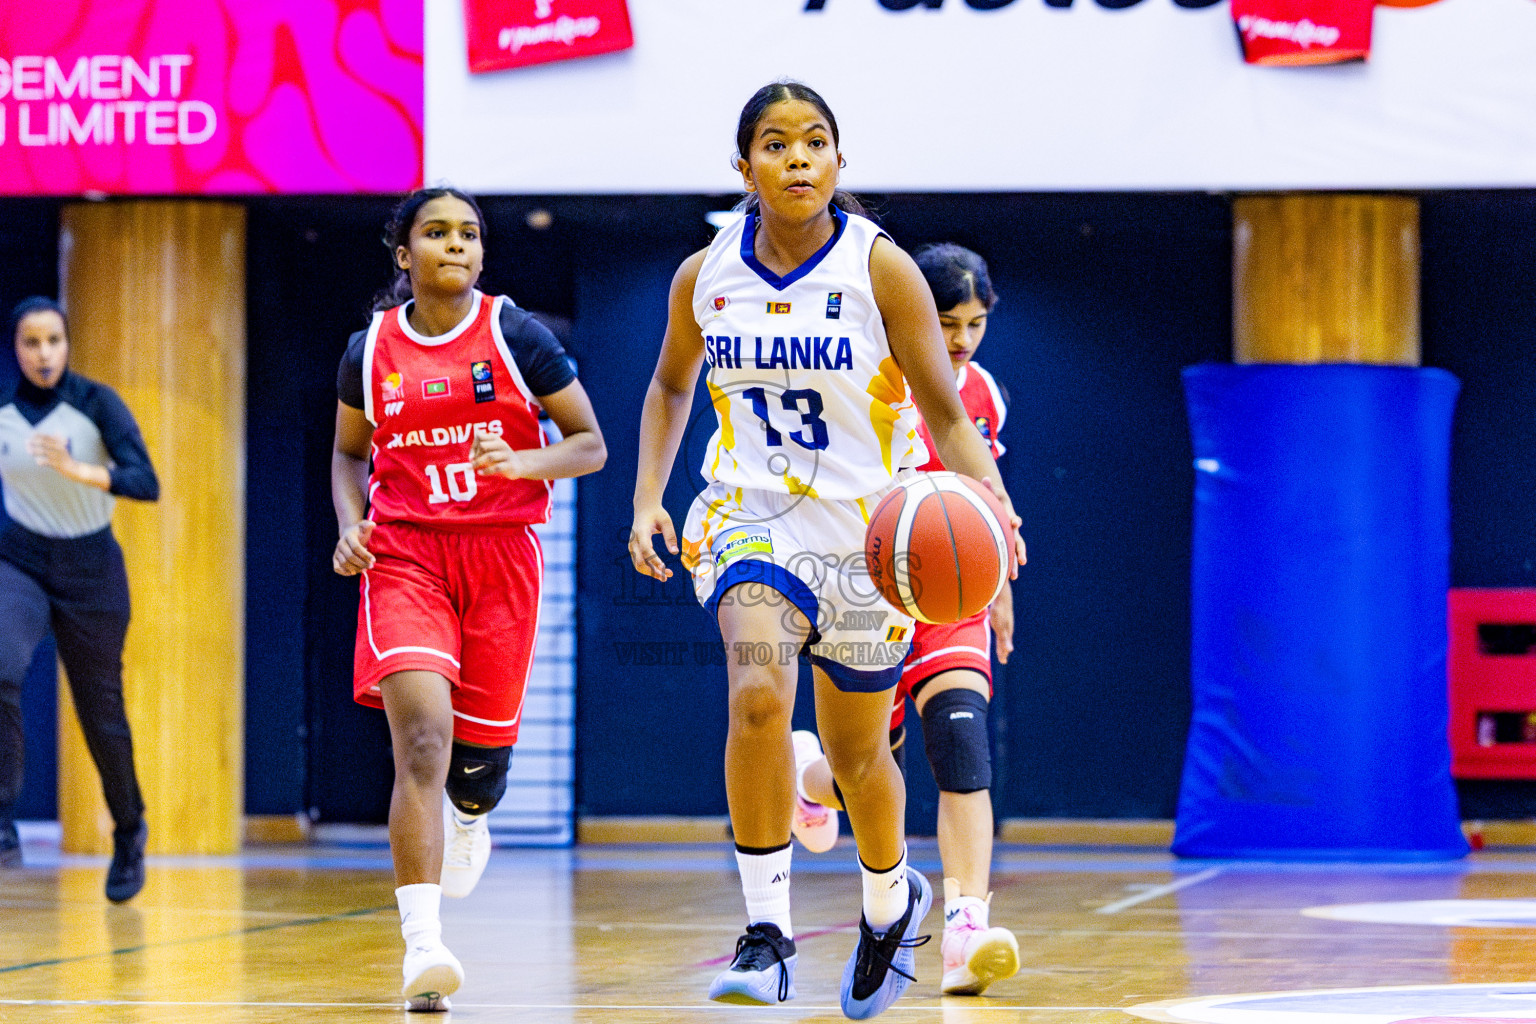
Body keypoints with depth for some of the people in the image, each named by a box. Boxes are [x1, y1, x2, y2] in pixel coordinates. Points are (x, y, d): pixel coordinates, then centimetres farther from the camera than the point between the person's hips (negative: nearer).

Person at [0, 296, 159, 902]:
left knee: (100, 711, 8)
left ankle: (129, 833, 33)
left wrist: (77, 470, -37)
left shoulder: (97, 404, -12)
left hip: (91, 570, -1)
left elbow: (146, 483, -24)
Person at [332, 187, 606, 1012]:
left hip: (500, 555, 0)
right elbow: (349, 453, 20)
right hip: (403, 556, 0)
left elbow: (590, 446, 2)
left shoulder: (515, 334, -2)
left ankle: (468, 814, 49)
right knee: (422, 740, -19)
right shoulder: (371, 349, 4)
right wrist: (350, 525, 2)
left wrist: (521, 462, -17)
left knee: (480, 757, 7)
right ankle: (423, 950, -24)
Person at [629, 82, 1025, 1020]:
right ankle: (768, 933, -23)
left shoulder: (881, 269, -11)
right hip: (753, 518, 0)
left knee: (856, 751, 13)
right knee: (758, 694, -28)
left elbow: (946, 415, -9)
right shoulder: (705, 277, -3)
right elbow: (671, 384, 16)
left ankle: (892, 898, 45)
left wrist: (989, 502, -27)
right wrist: (648, 499, 5)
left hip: (866, 532, 0)